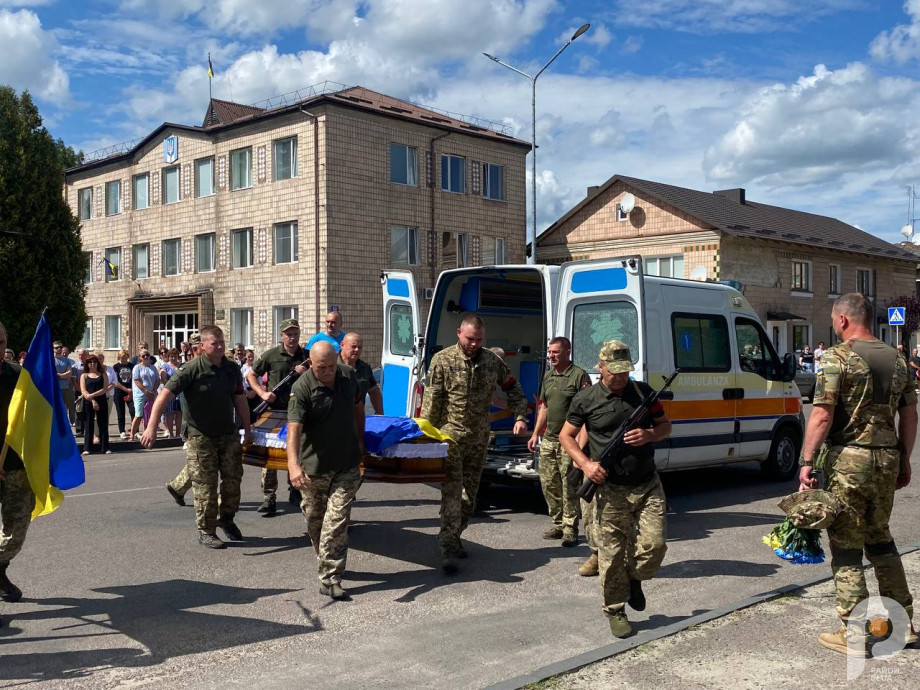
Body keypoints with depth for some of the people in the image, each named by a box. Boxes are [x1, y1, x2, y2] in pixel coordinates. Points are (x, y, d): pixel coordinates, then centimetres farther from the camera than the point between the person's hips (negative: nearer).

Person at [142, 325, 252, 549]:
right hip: (201, 436, -5)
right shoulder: (192, 369, -14)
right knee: (205, 485, 0)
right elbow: (166, 394, -20)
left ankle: (227, 518, 34)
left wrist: (247, 429, 14)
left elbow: (240, 399, 13)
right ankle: (206, 532, 13)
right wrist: (152, 426, -28)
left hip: (229, 434, 5)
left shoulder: (232, 368, 3)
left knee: (233, 479, 11)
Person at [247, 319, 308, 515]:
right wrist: (262, 393, -8)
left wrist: (306, 374, -8)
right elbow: (251, 375, 7)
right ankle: (269, 497, -1)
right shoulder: (271, 355, 0)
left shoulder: (307, 356, 8)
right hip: (274, 410, -2)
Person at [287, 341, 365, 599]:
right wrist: (293, 464, -43)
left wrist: (360, 441, 15)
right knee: (315, 520, 15)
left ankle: (329, 579, -3)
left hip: (346, 465, 2)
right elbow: (294, 428, -29)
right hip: (313, 467, -1)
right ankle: (325, 563, 39)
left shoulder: (348, 376, -2)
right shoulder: (302, 388, -18)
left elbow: (358, 408, 16)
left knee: (337, 522, -6)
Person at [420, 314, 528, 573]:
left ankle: (453, 537, 29)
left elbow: (513, 389, 16)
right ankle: (449, 550, -10)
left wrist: (520, 417, 3)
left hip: (479, 437, 4)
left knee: (470, 493, 12)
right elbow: (432, 400, -7)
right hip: (451, 434, -4)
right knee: (452, 492, -11)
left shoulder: (492, 361, 4)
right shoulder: (442, 360, -6)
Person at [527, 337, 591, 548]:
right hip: (548, 440, 8)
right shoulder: (548, 376, 15)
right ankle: (558, 524, 24)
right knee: (548, 483, 11)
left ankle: (570, 529, 4)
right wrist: (536, 434, 18)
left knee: (569, 486, -4)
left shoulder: (579, 376, -9)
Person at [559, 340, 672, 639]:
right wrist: (585, 463, -9)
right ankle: (616, 611, 19)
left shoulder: (643, 391, 7)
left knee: (654, 545, -6)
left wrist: (650, 435, -9)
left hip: (648, 486, 2)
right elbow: (566, 436, 6)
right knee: (611, 555, 1)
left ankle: (634, 579, 26)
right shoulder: (586, 399, -2)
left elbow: (665, 426, 15)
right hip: (610, 490, -2)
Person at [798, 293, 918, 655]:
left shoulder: (839, 357, -10)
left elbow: (822, 415, -16)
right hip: (887, 459, 7)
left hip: (849, 458, -7)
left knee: (845, 545, 2)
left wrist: (806, 462, -13)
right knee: (879, 537, 22)